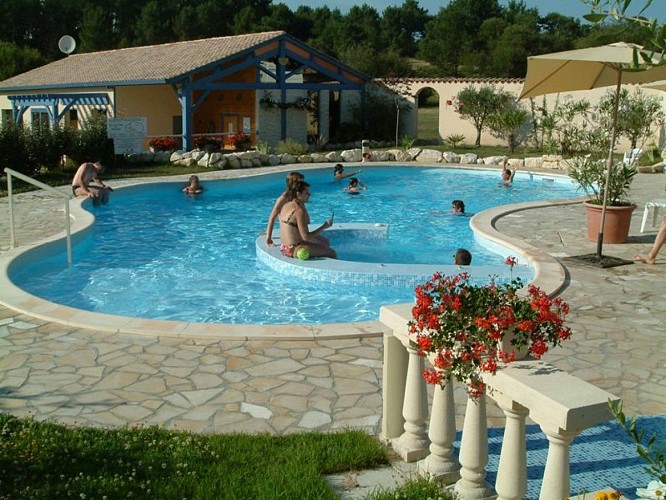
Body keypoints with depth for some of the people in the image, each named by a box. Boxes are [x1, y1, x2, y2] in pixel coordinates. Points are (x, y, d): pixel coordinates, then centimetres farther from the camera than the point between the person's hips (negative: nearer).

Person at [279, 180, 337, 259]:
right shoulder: (299, 210, -21)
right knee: (332, 253, -7)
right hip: (294, 250, -10)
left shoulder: (286, 206, 7)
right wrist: (324, 227, -16)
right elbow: (306, 237, -23)